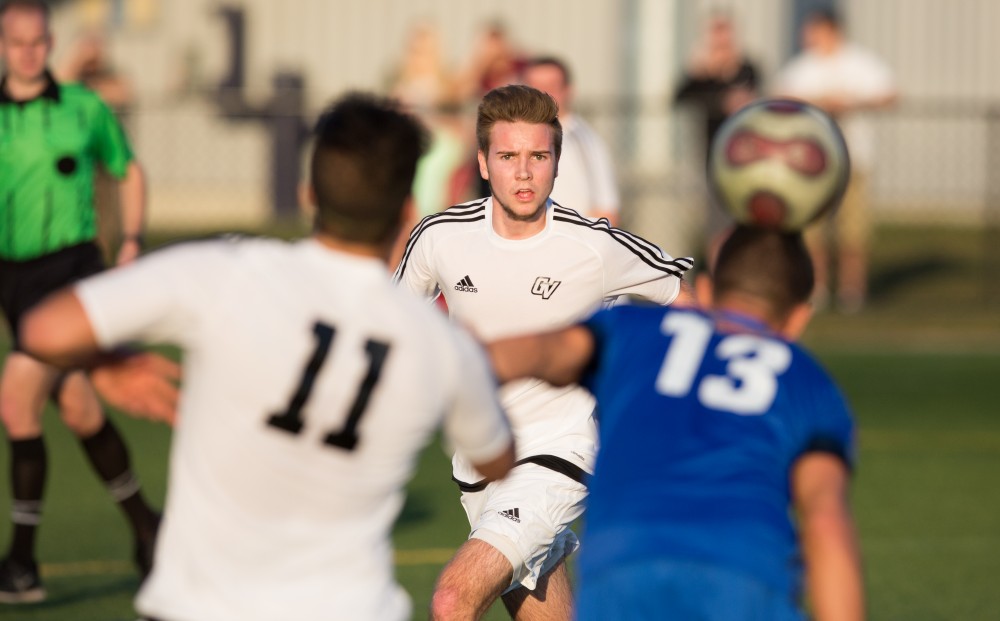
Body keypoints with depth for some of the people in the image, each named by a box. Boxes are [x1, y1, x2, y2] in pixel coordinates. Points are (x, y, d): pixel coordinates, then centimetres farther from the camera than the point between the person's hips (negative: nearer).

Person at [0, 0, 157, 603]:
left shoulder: (84, 109, -1)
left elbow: (129, 170, 14)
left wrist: (132, 242, 5)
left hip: (70, 268, -3)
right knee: (78, 409, 8)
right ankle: (143, 523, 26)